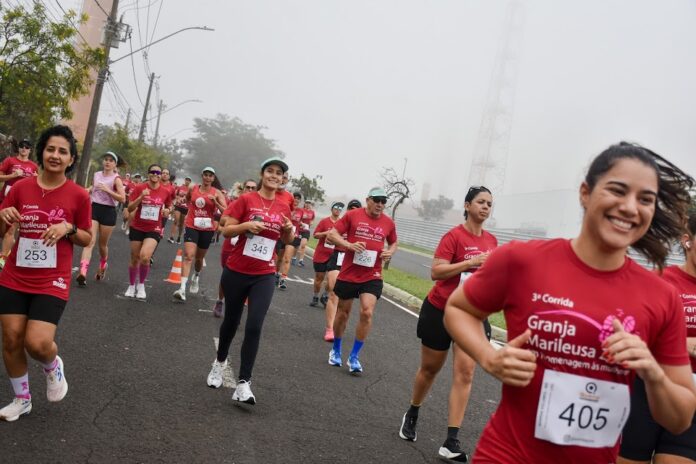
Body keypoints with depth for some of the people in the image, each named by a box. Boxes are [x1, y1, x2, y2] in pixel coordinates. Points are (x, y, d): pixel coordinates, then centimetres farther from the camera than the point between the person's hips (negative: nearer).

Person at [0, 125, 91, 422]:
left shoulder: (79, 195, -7)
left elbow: (87, 239, 3)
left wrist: (68, 229, -18)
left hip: (52, 281, -3)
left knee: (37, 343, -16)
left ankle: (53, 367, 22)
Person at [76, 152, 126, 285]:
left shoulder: (116, 179, -6)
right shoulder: (96, 175, 9)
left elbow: (123, 199, -16)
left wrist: (107, 190, -23)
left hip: (108, 212, -3)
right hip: (94, 209, 3)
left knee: (103, 244, 9)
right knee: (90, 241, -13)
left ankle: (102, 266, 40)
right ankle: (83, 273, -25)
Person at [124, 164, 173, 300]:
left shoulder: (166, 192, -3)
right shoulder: (139, 188, -7)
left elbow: (168, 206, 16)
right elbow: (130, 208, -9)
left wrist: (167, 211, -7)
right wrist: (141, 197, -22)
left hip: (154, 229, -1)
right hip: (137, 228, 1)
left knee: (145, 257, -21)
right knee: (134, 259, 10)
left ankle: (141, 285, 4)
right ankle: (131, 286, 33)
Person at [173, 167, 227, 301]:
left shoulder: (217, 193, -4)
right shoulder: (193, 189, 1)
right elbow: (187, 200, 24)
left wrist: (214, 201, -23)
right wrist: (191, 209, 12)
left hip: (207, 228, 1)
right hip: (192, 226, 0)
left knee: (199, 258, 16)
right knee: (188, 256, -16)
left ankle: (196, 278, 47)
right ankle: (182, 289, -22)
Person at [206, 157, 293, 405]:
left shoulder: (284, 207, 5)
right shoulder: (246, 199, -6)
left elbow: (286, 240, 17)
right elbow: (226, 230, -6)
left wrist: (289, 230, -5)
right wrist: (246, 225, -23)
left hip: (264, 276, 2)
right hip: (236, 271, -1)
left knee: (254, 327, -11)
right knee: (231, 321, 15)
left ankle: (243, 384, -6)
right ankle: (220, 362, 43)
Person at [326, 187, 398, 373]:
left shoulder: (388, 223, 3)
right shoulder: (352, 215, -6)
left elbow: (394, 243, 21)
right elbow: (331, 234, -5)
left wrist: (390, 252, -2)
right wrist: (349, 245, -20)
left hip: (372, 276, 1)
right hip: (348, 273, -1)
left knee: (367, 312, -14)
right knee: (343, 312, 13)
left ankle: (354, 356, 1)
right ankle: (336, 350, 35)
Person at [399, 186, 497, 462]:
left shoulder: (491, 241, 4)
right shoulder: (454, 236, -14)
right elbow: (435, 272, -22)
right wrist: (471, 262, -28)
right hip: (440, 310, -4)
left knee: (465, 372, -8)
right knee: (430, 368, 11)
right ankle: (411, 416, 39)